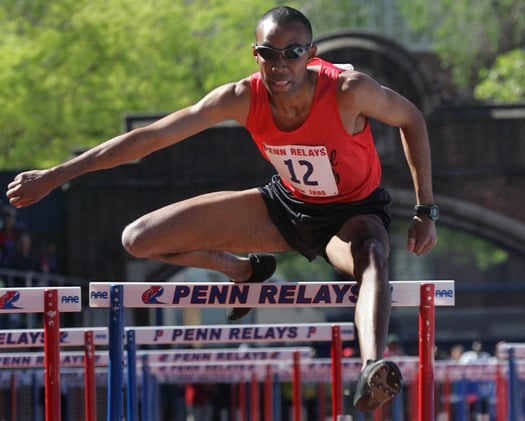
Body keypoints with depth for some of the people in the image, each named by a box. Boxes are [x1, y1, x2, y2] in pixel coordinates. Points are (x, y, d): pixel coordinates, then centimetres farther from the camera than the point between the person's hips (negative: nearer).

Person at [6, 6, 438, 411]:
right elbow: (151, 136, -17)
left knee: (372, 257, -43)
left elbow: (411, 120, -11)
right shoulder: (243, 98, -22)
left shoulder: (349, 91, -30)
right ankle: (244, 271, 24)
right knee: (140, 240, -3)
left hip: (354, 212, -4)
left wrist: (426, 211, -13)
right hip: (286, 203, 4)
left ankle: (372, 370, -69)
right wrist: (54, 176, -16)